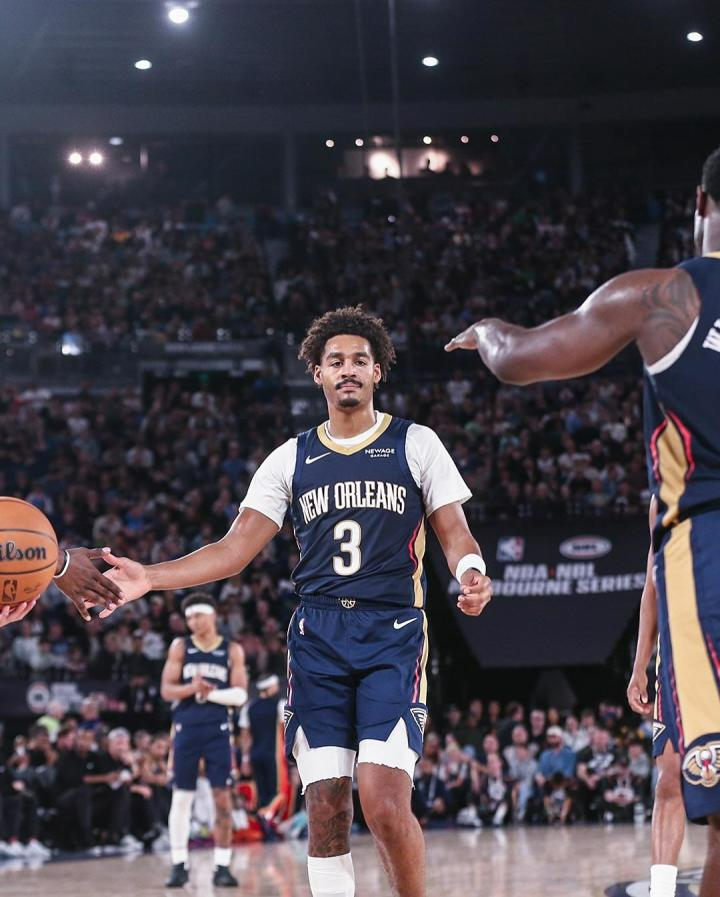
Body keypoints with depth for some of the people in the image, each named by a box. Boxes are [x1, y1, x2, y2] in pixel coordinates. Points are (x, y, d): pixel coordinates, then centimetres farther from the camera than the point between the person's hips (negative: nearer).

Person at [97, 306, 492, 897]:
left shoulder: (415, 445, 6)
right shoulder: (292, 459, 12)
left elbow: (455, 534, 4)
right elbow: (235, 550, 8)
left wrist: (472, 574, -20)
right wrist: (149, 577, -5)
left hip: (393, 632, -3)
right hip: (318, 635, 3)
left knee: (385, 804, -17)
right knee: (326, 806, -1)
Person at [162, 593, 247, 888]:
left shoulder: (232, 650, 4)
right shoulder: (180, 647, 7)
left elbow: (240, 695, -2)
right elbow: (166, 690, 1)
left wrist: (211, 693, -18)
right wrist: (192, 688, -18)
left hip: (218, 729, -1)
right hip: (186, 728, 1)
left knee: (222, 796, -4)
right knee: (181, 797, 2)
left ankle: (222, 866, 2)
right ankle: (179, 865, 10)